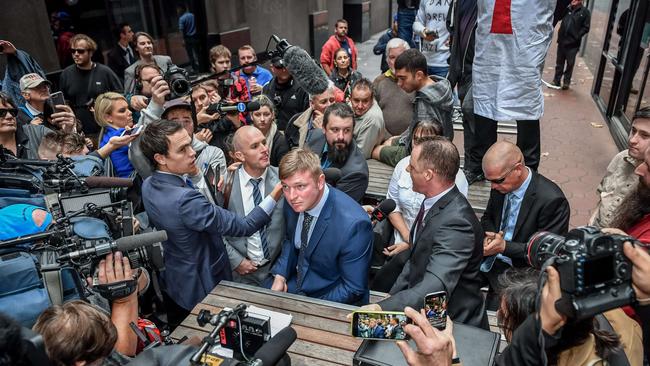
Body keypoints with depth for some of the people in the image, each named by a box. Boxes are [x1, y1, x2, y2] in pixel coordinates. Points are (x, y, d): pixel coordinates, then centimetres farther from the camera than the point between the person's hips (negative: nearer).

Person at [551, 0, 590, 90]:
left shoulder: (585, 12, -1)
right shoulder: (566, 9, 7)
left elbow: (586, 28, -3)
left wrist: (577, 36, -13)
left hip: (573, 44, -3)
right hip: (562, 41, 3)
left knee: (570, 64, 5)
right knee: (559, 62, 11)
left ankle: (566, 82, 15)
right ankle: (556, 81, 20)